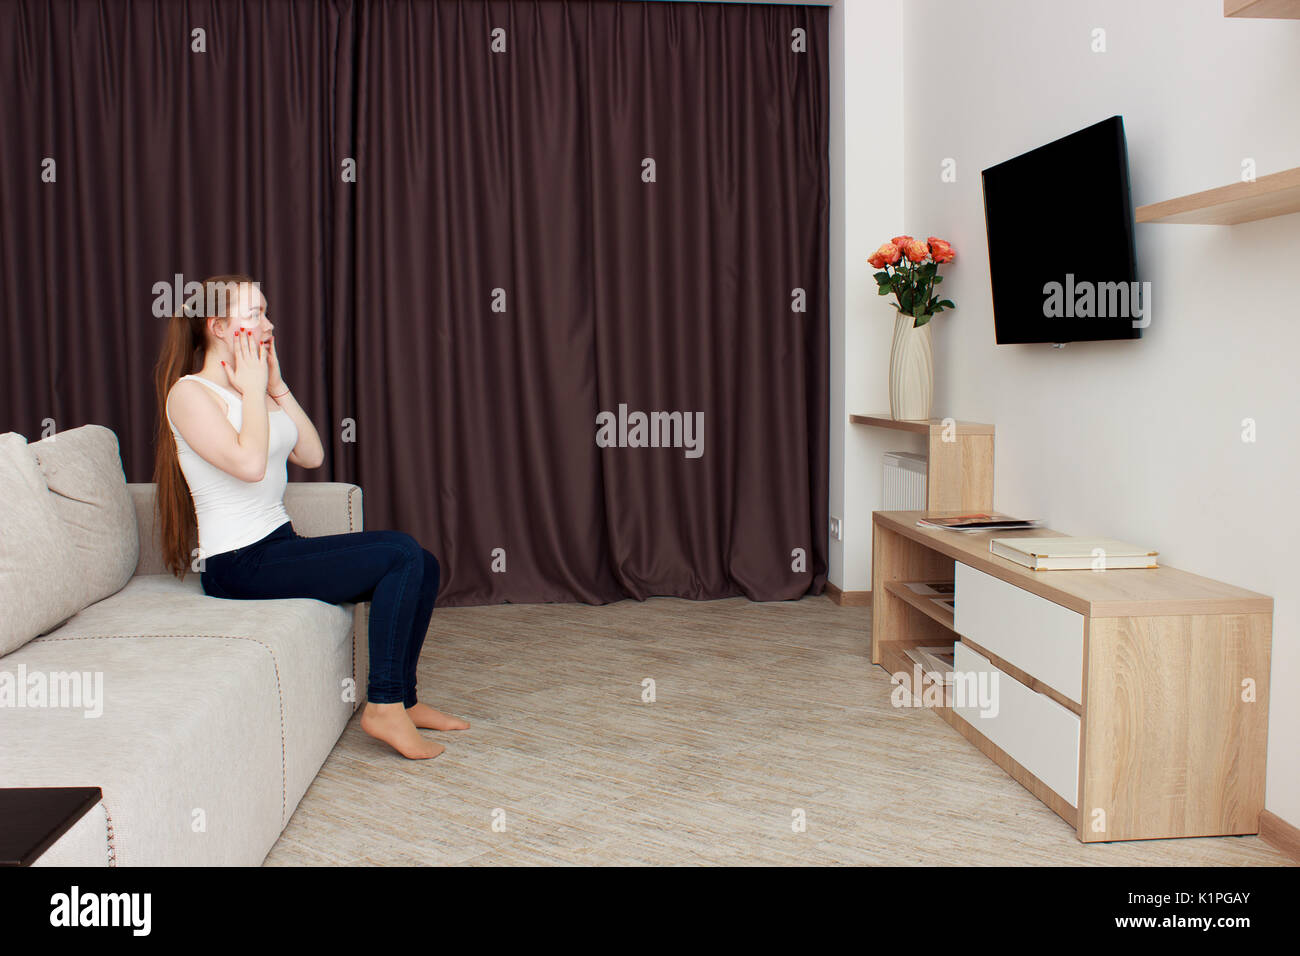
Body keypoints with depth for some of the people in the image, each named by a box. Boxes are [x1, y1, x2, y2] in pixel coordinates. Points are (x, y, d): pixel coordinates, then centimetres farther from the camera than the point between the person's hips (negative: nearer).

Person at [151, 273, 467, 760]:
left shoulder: (258, 390, 15)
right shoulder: (189, 393, -10)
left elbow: (312, 455, 9)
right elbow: (249, 462, -25)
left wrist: (276, 385, 5)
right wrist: (254, 390, -12)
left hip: (283, 545, 9)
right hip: (241, 565, -9)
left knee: (423, 567, -3)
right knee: (401, 554, -21)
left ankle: (400, 698, 11)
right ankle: (382, 705, -13)